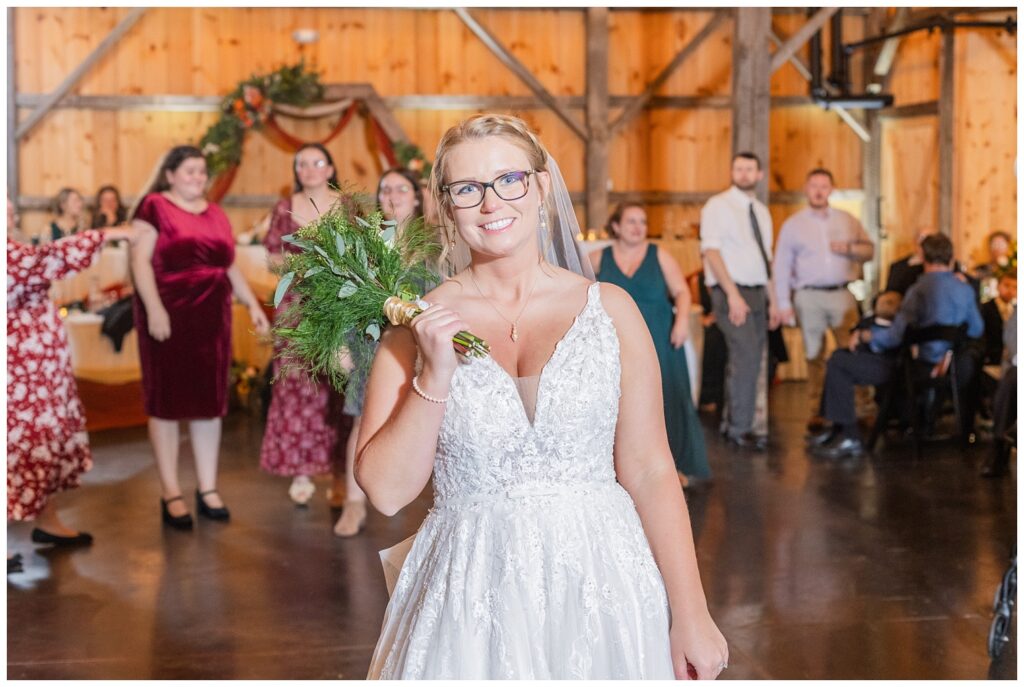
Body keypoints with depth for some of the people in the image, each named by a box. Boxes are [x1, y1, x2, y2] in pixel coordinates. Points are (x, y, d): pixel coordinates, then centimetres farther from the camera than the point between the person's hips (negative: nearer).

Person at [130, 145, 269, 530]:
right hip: (169, 316, -6)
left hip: (211, 317, 6)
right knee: (166, 400, 1)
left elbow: (231, 266, 21)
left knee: (210, 399, 8)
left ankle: (208, 489, 16)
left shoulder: (215, 214, 17)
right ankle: (170, 494, 6)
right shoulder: (155, 207, -2)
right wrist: (154, 309, -19)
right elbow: (140, 259, -10)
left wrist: (251, 303, 11)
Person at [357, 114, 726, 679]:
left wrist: (691, 616, -3)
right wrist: (434, 375, -15)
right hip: (472, 595, 0)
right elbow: (386, 491, -4)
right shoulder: (419, 324, 0)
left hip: (602, 586, 1)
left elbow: (649, 471, -1)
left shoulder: (609, 309, 0)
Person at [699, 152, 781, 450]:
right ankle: (739, 428, -9)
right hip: (732, 294, -7)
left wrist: (772, 301, 13)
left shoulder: (762, 211, 17)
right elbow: (711, 251, -13)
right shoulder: (718, 206, -4)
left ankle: (735, 422, 16)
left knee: (748, 363, 8)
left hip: (758, 294, 7)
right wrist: (733, 295, -20)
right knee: (746, 358, -16)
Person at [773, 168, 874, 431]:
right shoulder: (792, 225, 5)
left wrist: (850, 249, -9)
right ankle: (817, 411, 10)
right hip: (809, 296, -1)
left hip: (843, 294, 1)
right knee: (814, 355, 4)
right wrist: (784, 304, -3)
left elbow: (869, 250, 12)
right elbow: (781, 267, 3)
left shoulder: (847, 220, 10)